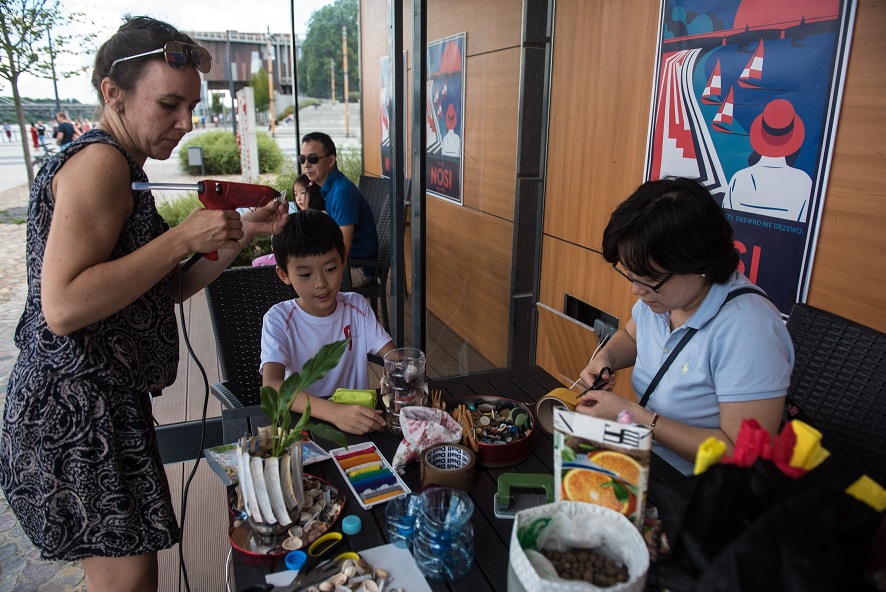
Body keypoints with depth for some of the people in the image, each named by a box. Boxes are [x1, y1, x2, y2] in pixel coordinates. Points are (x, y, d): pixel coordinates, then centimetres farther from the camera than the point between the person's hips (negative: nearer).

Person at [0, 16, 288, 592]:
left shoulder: (119, 168, 15)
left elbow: (164, 290, 16)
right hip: (76, 408, -10)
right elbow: (63, 307, -25)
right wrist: (183, 237, -23)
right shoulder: (99, 160, -16)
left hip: (103, 403, 10)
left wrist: (240, 233, 5)